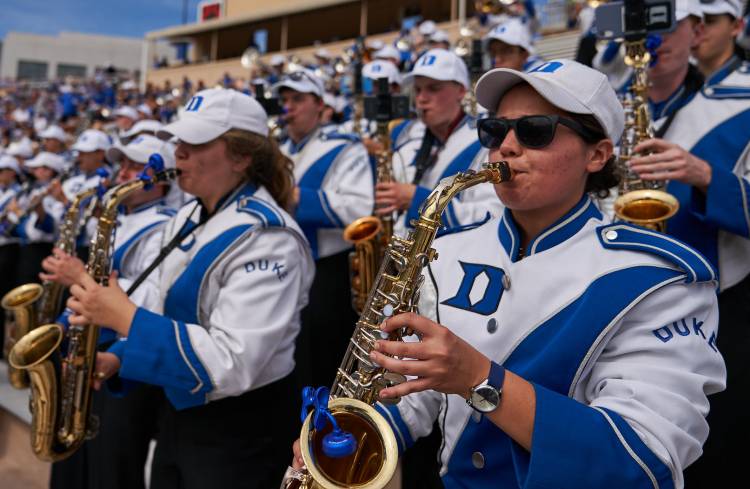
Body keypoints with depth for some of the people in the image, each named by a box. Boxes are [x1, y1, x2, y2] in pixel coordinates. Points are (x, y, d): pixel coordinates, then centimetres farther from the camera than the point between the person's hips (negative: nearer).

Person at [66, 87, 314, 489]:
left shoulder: (267, 238, -23)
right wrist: (118, 356, -5)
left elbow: (231, 364, -31)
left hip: (239, 430, -8)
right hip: (177, 411, 8)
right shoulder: (188, 218, 5)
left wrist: (125, 317, -29)